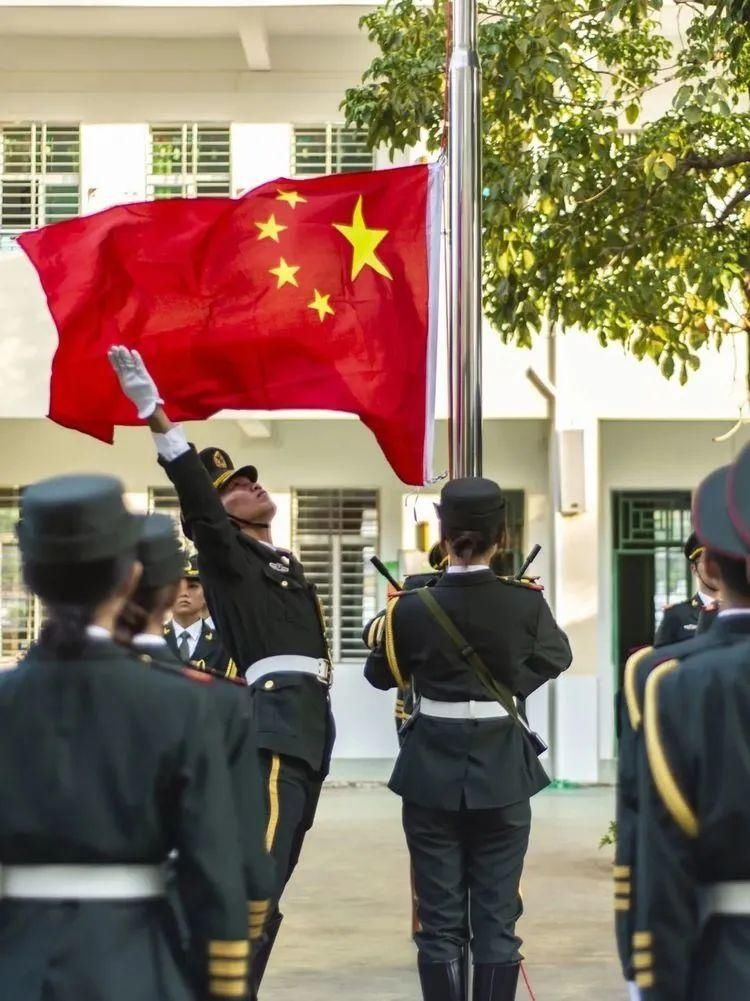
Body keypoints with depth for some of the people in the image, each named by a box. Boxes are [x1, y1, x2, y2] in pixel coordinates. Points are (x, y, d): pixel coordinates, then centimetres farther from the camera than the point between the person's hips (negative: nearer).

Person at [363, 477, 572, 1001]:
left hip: (432, 771, 0)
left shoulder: (412, 607, -10)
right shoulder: (526, 602, -7)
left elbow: (382, 674, 8)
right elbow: (556, 657, 15)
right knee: (497, 917, 7)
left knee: (441, 919, 7)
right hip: (502, 770, 0)